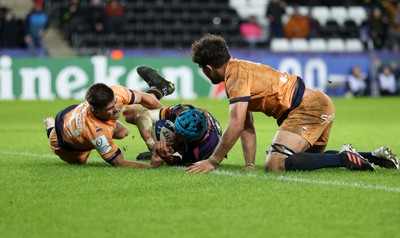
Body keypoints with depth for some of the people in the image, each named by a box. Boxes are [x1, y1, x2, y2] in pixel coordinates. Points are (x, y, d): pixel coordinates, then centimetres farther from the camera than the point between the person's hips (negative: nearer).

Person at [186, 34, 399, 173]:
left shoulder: (237, 75, -14)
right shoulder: (239, 71, 18)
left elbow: (236, 126, -23)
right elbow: (247, 128, 16)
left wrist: (212, 162, -16)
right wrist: (249, 165, 6)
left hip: (310, 108, -11)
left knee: (274, 164, -24)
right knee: (309, 157, 33)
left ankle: (345, 159, -19)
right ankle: (375, 156, 26)